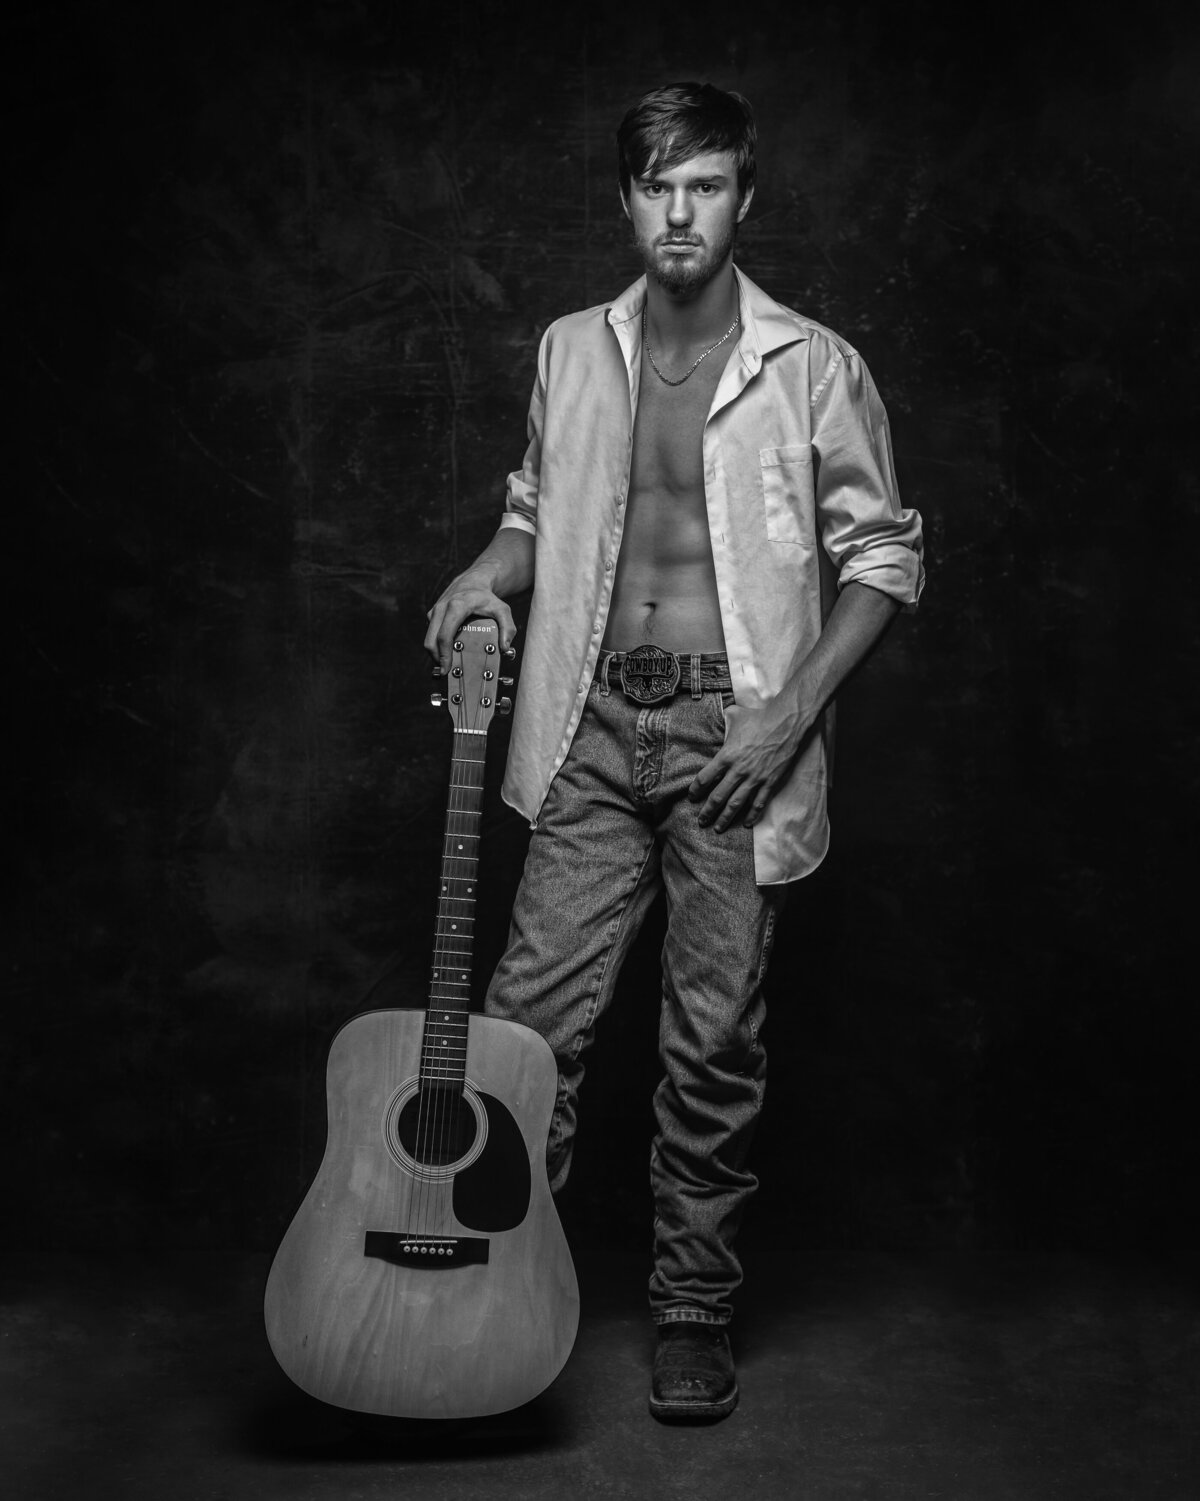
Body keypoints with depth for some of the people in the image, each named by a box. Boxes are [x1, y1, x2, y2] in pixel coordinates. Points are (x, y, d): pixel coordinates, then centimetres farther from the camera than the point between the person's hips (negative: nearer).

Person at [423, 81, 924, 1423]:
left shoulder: (811, 368, -2)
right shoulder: (570, 354, 9)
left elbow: (882, 558, 0)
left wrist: (790, 710, -10)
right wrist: (492, 572, -1)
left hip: (737, 737, -3)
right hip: (592, 731, 3)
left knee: (715, 1045, 3)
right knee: (532, 1016, -1)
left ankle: (693, 1310, 20)